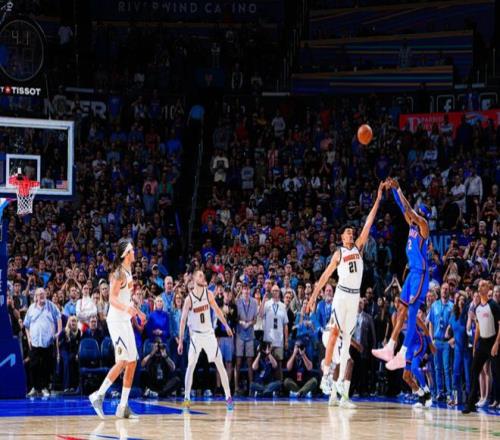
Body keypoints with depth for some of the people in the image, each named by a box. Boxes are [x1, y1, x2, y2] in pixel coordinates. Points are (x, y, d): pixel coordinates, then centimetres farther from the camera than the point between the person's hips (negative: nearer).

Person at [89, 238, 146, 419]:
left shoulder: (128, 270, 14)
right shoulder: (119, 272, -14)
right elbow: (112, 298, -23)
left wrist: (137, 311, 32)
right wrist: (126, 308, -39)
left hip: (125, 320, 9)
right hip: (116, 321, -9)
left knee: (132, 362, 6)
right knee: (122, 361, -15)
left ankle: (123, 406, 7)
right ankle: (99, 395, -11)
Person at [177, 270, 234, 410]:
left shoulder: (208, 294, -1)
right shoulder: (189, 298, -11)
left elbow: (217, 310, 12)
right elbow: (183, 320, -9)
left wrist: (226, 325, 10)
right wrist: (180, 341, -11)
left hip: (209, 334, 3)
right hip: (196, 335, -3)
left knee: (220, 365, 2)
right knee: (191, 366, -13)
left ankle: (228, 397, 6)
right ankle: (187, 397, -9)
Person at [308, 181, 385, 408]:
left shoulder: (359, 247, 11)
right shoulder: (339, 253, 3)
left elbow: (368, 224, 5)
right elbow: (326, 275, 5)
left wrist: (378, 199, -1)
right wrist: (314, 295, -1)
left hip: (355, 296, 4)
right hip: (342, 294, -4)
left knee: (347, 336, 5)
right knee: (335, 331, -11)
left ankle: (341, 381, 5)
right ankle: (326, 370, -4)